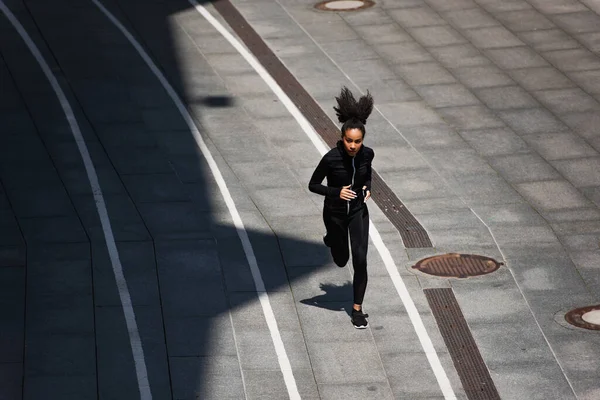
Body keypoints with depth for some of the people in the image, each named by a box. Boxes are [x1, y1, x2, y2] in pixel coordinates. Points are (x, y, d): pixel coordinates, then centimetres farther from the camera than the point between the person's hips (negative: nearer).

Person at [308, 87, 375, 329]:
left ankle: (357, 309, 6)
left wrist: (368, 187, -8)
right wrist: (336, 192, -29)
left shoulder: (367, 154, -14)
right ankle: (332, 240, 53)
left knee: (360, 260, -9)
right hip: (335, 212, -2)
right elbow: (313, 185, -14)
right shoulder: (331, 158, -26)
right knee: (341, 261, 16)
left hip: (358, 211, 2)